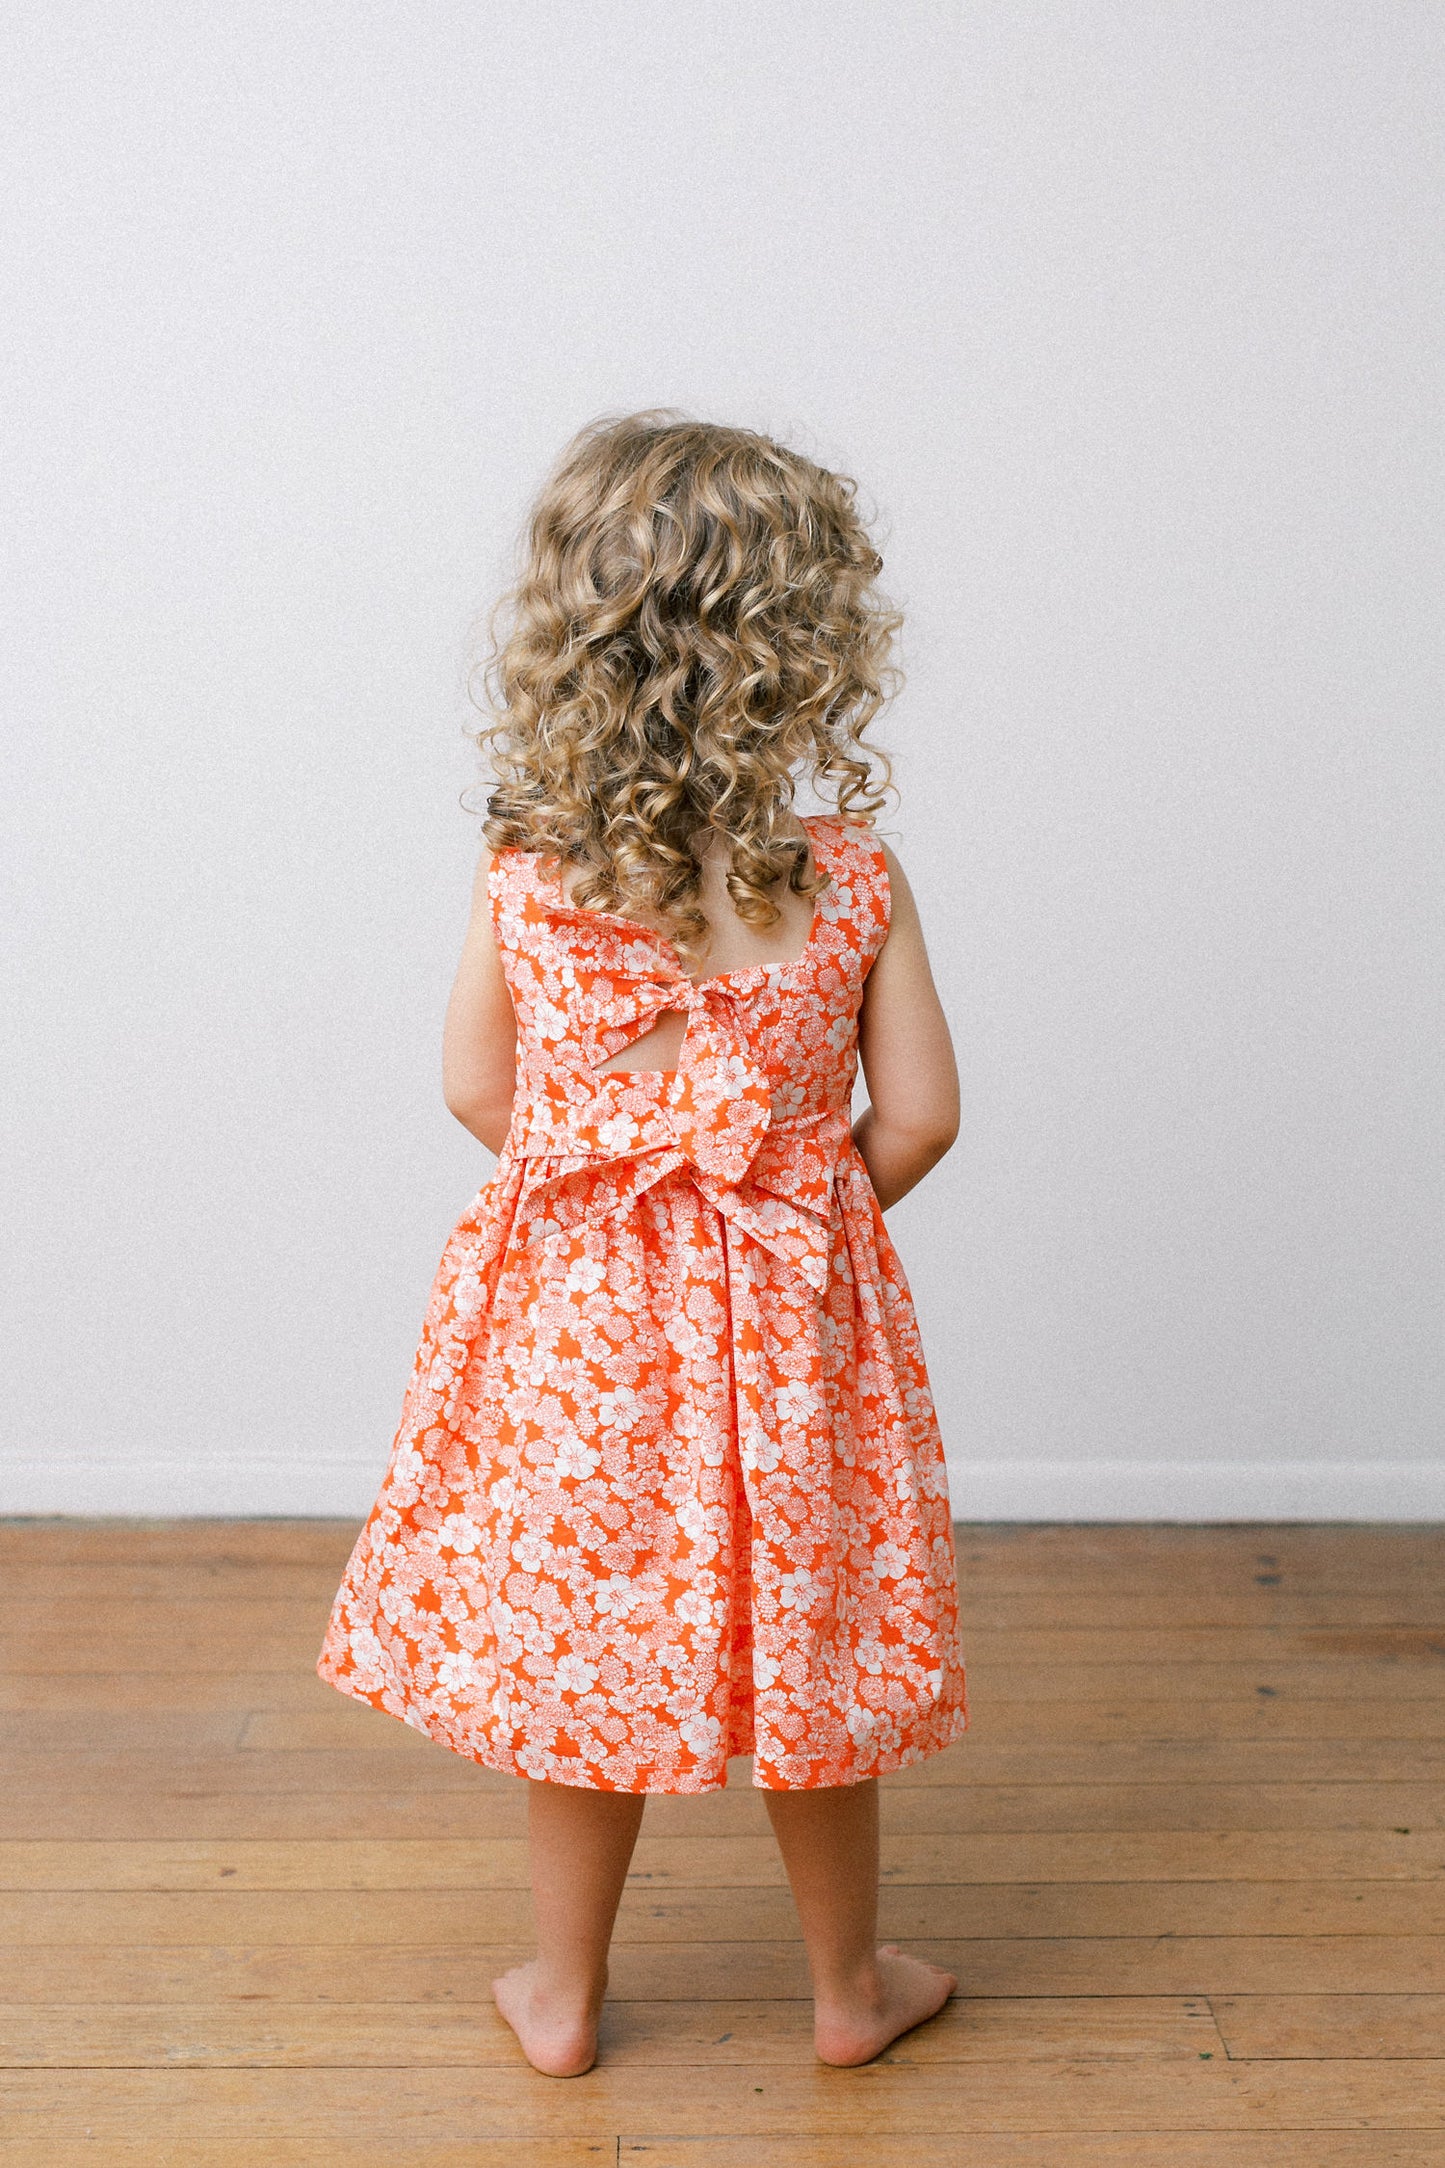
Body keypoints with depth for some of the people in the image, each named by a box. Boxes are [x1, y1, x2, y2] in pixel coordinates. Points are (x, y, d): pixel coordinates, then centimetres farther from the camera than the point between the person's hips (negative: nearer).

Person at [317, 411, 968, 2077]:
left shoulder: (520, 875, -12)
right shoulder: (855, 881, -15)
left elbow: (477, 1092, -1)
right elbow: (915, 1120, -9)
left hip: (573, 1315, 1)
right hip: (787, 1322, -1)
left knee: (575, 1638, 17)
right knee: (804, 1645, 17)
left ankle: (565, 1995, 35)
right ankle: (850, 1984, 37)